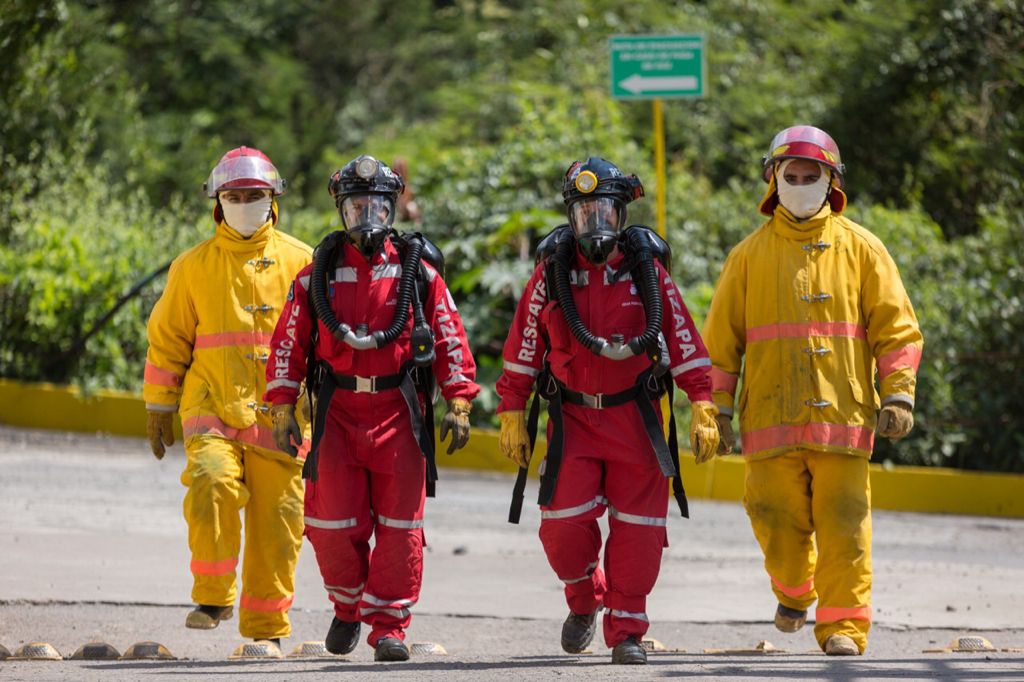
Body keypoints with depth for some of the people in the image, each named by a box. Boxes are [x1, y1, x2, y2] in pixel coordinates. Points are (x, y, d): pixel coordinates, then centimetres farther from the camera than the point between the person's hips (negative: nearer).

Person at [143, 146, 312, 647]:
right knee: (210, 482, -24)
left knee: (277, 518, 0)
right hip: (213, 406, 0)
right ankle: (212, 598, -12)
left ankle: (266, 624, 12)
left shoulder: (300, 262, 9)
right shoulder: (194, 267, 10)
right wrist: (159, 407, 13)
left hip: (279, 414, 0)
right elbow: (168, 339, 15)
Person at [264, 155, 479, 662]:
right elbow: (289, 342, 8)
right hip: (337, 411, 1)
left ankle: (389, 626, 3)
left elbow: (450, 340, 5)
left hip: (399, 411, -1)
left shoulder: (418, 273, 5)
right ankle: (349, 605, 22)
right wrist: (284, 408, 1)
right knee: (334, 523, -4)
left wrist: (458, 404, -2)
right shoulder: (317, 276, 7)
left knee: (400, 526, -4)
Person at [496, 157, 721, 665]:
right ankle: (584, 598, 18)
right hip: (572, 418, 0)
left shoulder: (646, 271, 1)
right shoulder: (551, 274, 0)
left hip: (635, 418, 0)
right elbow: (522, 350, 4)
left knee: (637, 528, -2)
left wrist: (703, 408, -3)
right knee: (564, 522, -11)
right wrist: (512, 415, 1)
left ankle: (626, 630, 9)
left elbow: (684, 344, 3)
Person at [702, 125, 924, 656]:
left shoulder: (860, 249, 8)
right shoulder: (750, 255, 10)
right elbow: (720, 340, 12)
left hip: (843, 414, -1)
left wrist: (898, 395, -3)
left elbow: (896, 327, 7)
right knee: (780, 527, 2)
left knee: (844, 525, -7)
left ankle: (843, 627, -3)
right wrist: (716, 409, 5)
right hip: (772, 415, 1)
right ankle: (793, 592, 32)